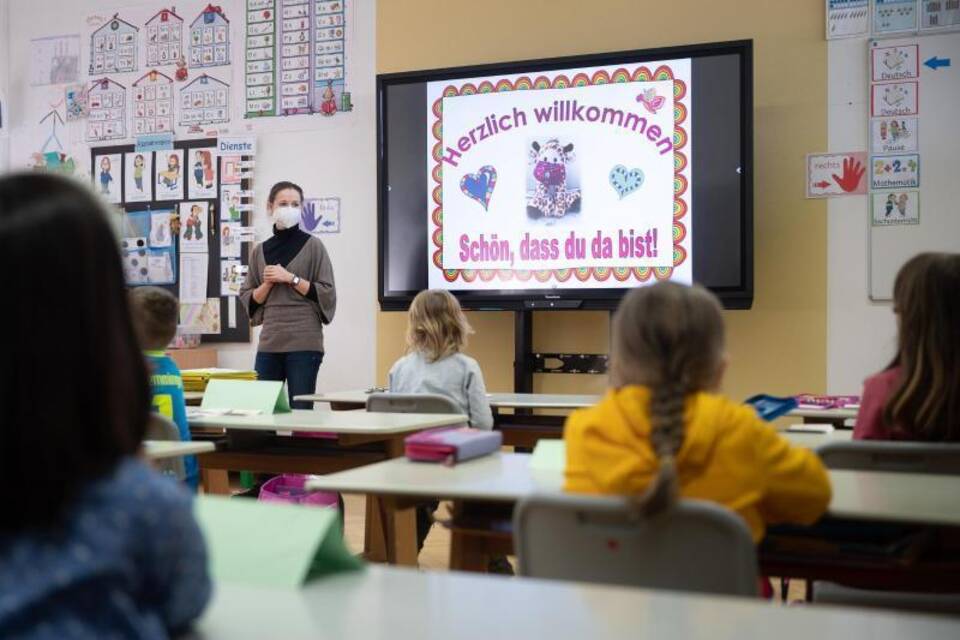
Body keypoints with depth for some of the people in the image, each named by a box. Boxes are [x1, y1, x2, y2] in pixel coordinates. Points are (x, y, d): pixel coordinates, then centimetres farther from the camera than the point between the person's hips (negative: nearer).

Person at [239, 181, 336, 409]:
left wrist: (290, 278, -10)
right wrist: (267, 284, -5)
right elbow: (248, 299, 13)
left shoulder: (312, 246, 2)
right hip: (269, 343, 4)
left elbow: (327, 293, -4)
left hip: (304, 343, -4)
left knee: (300, 409, -1)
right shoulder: (260, 251, 12)